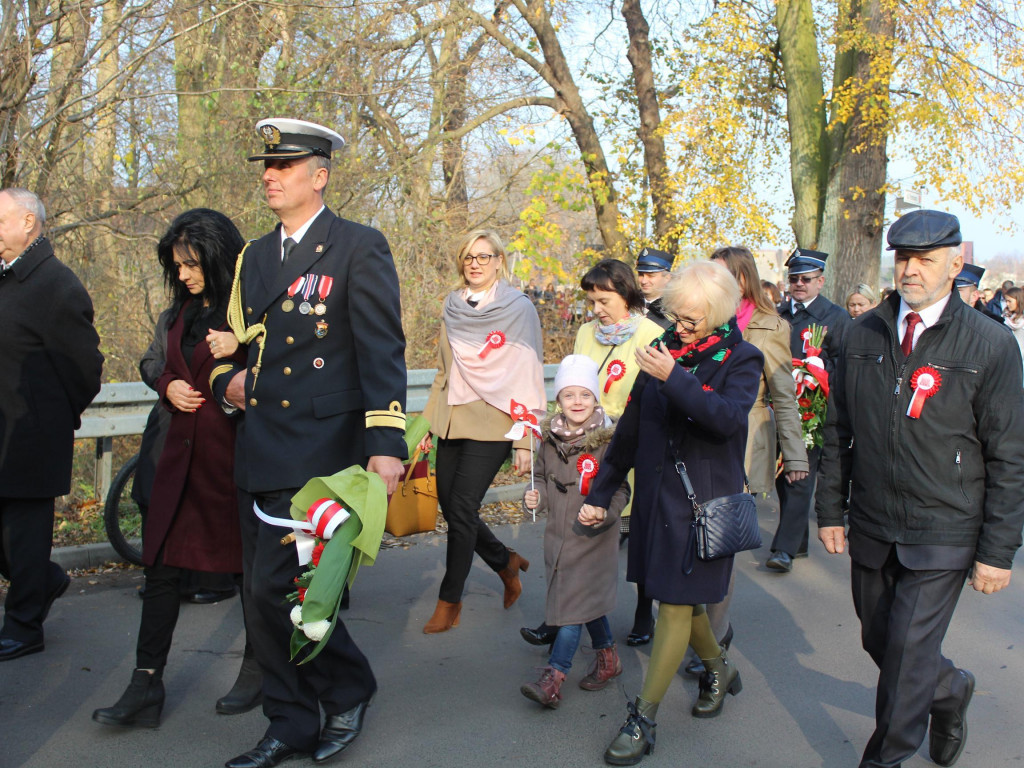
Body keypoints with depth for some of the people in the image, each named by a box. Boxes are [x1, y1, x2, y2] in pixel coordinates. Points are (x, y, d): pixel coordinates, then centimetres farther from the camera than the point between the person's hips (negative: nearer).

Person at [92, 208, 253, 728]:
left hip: (234, 452, -7)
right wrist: (170, 387, 4)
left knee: (248, 564, 7)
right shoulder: (185, 310, 14)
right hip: (183, 452, 7)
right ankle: (146, 686, 11)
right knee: (162, 566, 5)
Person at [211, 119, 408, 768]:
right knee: (264, 593, 10)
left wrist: (386, 442, -20)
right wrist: (227, 379, 6)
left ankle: (349, 689, 14)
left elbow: (382, 349, -12)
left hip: (319, 447, -7)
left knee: (278, 585, -11)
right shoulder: (256, 256, 17)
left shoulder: (360, 247, -4)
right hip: (261, 447, 8)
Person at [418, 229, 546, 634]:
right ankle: (506, 562, 29)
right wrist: (428, 424, 14)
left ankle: (449, 601, 9)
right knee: (450, 505, 4)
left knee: (461, 508, -7)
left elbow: (529, 376, -6)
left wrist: (526, 441, -10)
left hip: (491, 425, -5)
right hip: (452, 421, 6)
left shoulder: (518, 308, -4)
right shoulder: (453, 308, 11)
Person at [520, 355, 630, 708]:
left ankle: (553, 677, -5)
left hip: (593, 539, -5)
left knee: (575, 603, -7)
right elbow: (542, 478, 17)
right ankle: (607, 657, 34)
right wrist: (535, 495, -3)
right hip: (557, 535, 5)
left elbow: (620, 489, -9)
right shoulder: (550, 439, 4)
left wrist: (603, 513, -26)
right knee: (589, 602, 16)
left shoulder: (608, 441, -11)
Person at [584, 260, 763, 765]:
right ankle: (718, 669, 42)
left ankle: (643, 719, 5)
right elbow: (630, 428, 10)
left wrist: (674, 379, -32)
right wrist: (600, 493, 10)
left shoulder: (741, 359, -4)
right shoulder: (663, 350, 7)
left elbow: (728, 417, -23)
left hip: (704, 498, -5)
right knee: (678, 593, 15)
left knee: (677, 601, -3)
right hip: (656, 493, 5)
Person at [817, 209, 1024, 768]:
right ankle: (949, 691, 46)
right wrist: (830, 510, 6)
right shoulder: (863, 335, 3)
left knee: (907, 653, -4)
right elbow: (838, 431, 9)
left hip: (943, 536, -4)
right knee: (880, 643, 15)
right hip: (871, 530, 4)